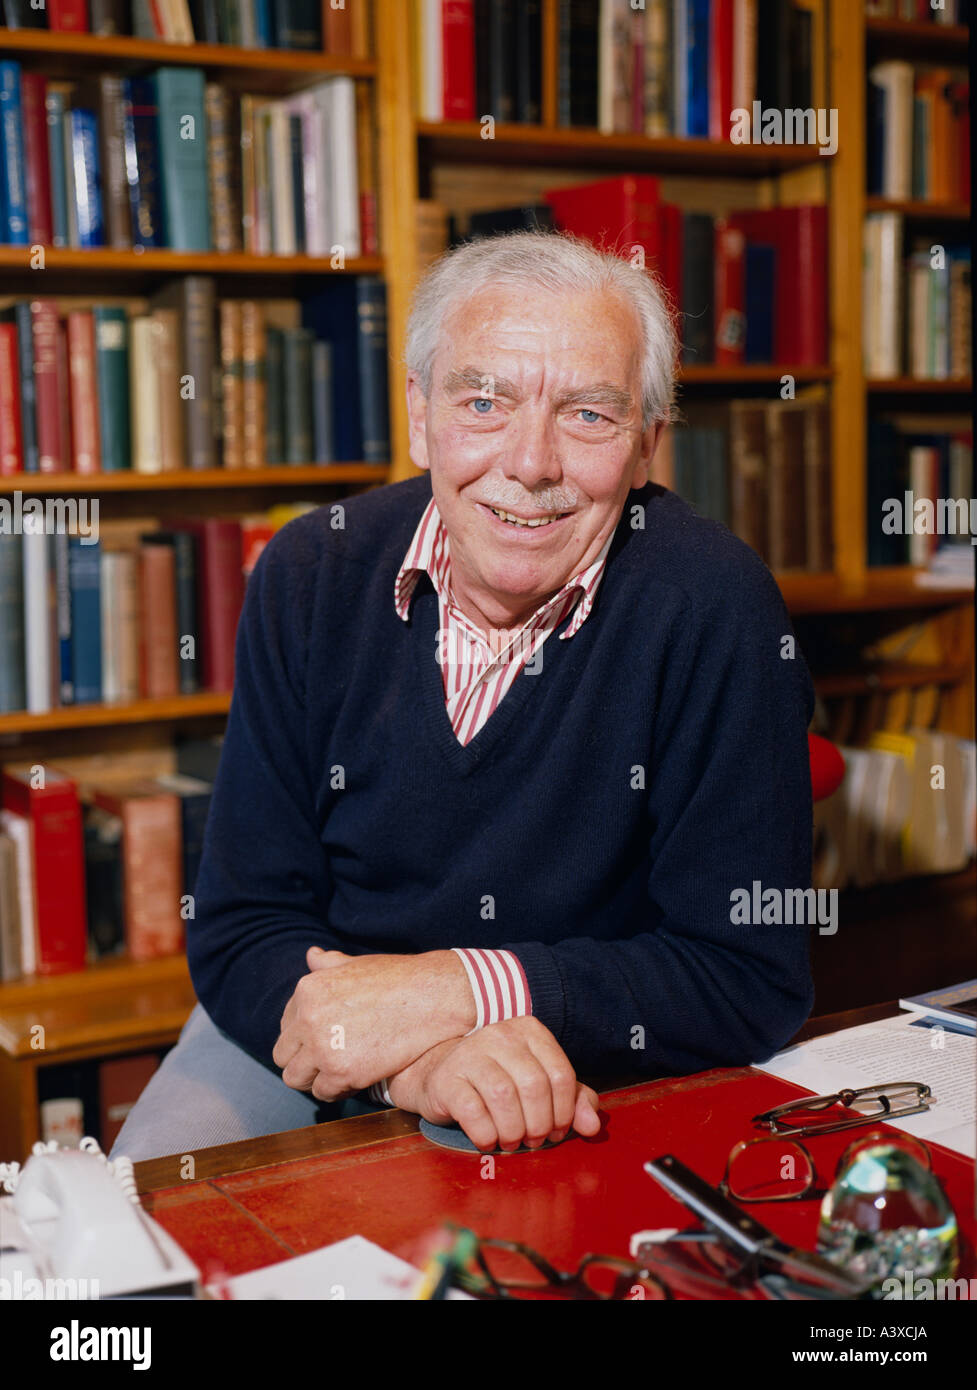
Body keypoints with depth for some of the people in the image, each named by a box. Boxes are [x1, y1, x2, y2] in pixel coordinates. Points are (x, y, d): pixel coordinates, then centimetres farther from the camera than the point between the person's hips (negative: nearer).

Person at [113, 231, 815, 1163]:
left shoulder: (714, 608, -16)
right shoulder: (310, 578, -7)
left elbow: (755, 981, -14)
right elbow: (243, 928, -8)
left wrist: (462, 990, -24)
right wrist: (417, 1057, -28)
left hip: (591, 1083, -2)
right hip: (308, 1047, 2)